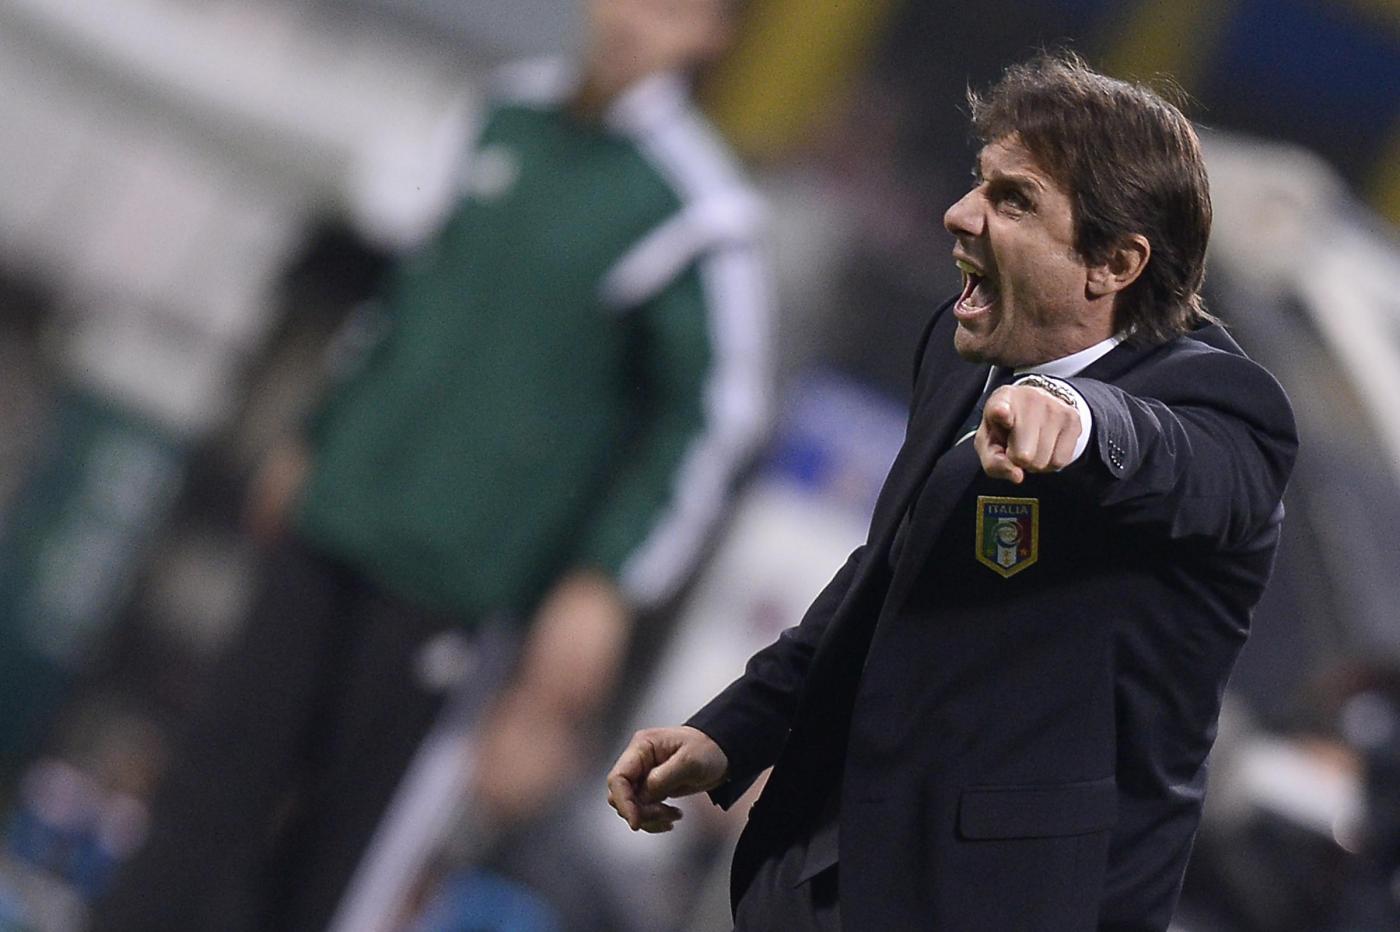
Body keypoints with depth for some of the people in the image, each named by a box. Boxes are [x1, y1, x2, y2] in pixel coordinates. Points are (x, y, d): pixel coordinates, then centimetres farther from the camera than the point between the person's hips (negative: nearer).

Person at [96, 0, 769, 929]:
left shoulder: (695, 210, -12)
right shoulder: (518, 112, 8)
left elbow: (716, 418, -12)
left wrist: (606, 587, -18)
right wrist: (322, 437, 27)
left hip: (451, 563, -6)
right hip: (342, 507, 6)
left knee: (347, 794, -2)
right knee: (233, 756, 3)